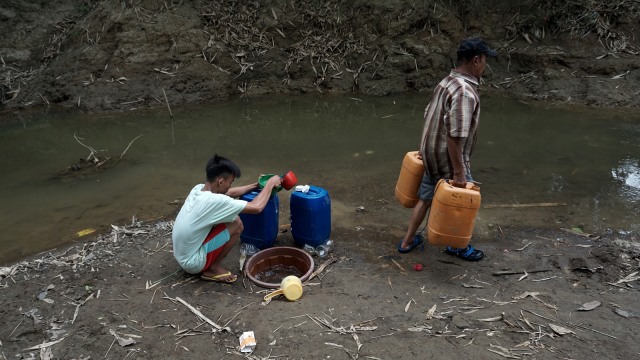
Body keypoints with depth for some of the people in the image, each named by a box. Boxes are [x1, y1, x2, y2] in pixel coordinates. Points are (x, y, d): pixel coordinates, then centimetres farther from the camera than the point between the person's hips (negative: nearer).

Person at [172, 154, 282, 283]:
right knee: (236, 224, -11)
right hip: (193, 262, -9)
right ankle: (212, 268, 1)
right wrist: (269, 184, -8)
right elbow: (256, 207, -23)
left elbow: (231, 193, 15)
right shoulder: (214, 200, -27)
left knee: (230, 218, 12)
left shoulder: (199, 189, -2)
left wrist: (257, 185, 13)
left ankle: (210, 265, 15)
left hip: (183, 256, 9)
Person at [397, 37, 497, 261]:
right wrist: (459, 173, -25)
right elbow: (455, 136, -30)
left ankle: (407, 241, 33)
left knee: (426, 197, 20)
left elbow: (429, 116, 13)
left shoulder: (447, 83, 4)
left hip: (432, 155, 9)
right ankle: (458, 246, 34)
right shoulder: (465, 92, -26)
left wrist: (424, 148, 23)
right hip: (448, 160, -9)